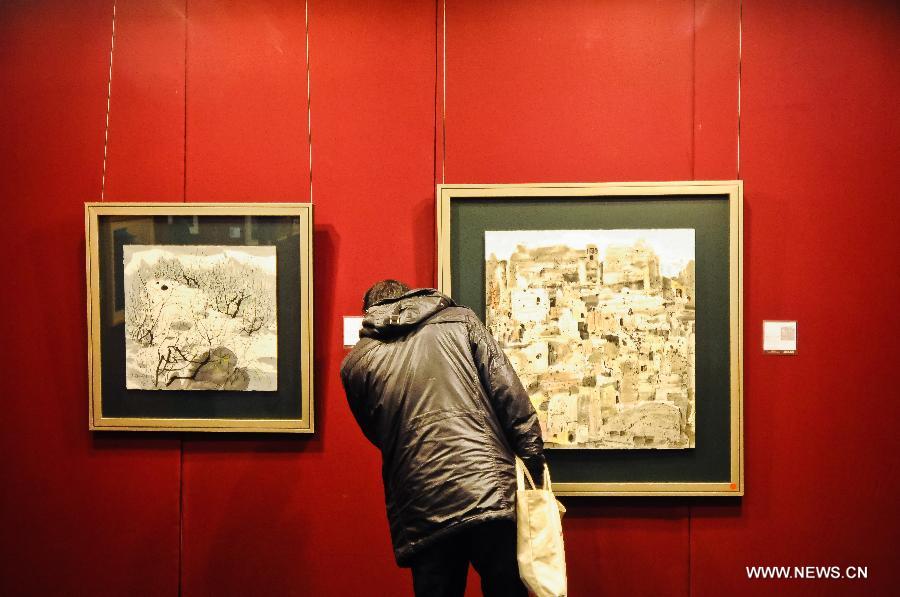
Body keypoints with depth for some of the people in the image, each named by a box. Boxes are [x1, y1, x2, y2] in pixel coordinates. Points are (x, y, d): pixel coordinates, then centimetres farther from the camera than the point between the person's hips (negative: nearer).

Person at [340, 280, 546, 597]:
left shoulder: (355, 363, 14)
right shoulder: (460, 320, 10)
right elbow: (513, 401, 2)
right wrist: (535, 476, 3)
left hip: (422, 513, 1)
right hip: (492, 495, 0)